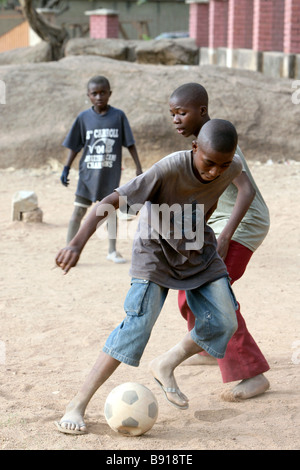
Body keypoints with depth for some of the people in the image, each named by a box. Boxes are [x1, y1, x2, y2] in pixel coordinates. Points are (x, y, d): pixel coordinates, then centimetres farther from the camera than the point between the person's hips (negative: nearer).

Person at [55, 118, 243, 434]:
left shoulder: (233, 169, -17)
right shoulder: (170, 168, -34)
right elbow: (110, 202, -36)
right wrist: (77, 243, -46)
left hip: (198, 249, 5)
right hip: (156, 248, -5)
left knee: (224, 324, -5)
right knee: (139, 322, -19)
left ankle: (165, 367, 20)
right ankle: (77, 406, -15)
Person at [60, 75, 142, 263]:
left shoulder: (118, 116, -4)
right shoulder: (84, 118, -2)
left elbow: (130, 144, -1)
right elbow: (75, 146, 4)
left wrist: (139, 168, -2)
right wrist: (66, 168, 1)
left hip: (111, 174, 0)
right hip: (88, 172, 0)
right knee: (78, 211, -1)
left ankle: (113, 250, 22)